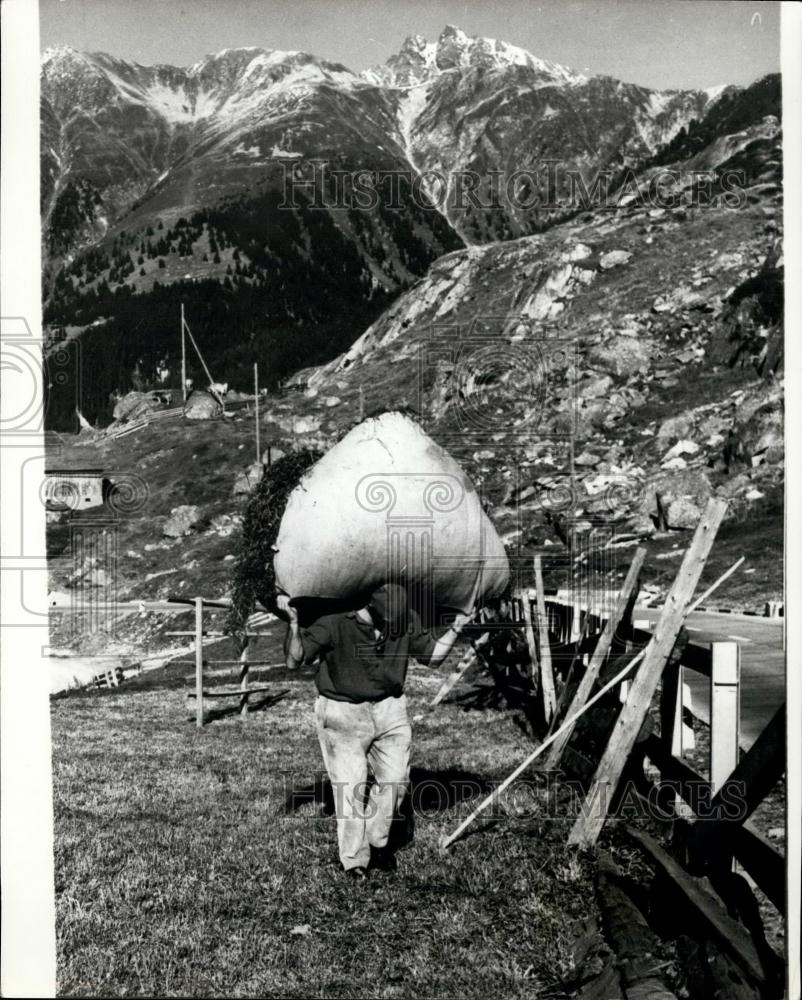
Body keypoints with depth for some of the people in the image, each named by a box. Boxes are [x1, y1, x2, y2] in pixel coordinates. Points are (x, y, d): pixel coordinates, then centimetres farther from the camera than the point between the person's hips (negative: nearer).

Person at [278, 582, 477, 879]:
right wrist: (294, 623, -32)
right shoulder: (333, 623, -21)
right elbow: (295, 661, -18)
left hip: (389, 709, 4)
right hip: (343, 712, -4)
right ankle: (354, 861, 15)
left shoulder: (408, 620, -9)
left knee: (395, 780, 4)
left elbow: (432, 655, 5)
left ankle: (375, 842, 29)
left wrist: (456, 627, -7)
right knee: (351, 787, -4)